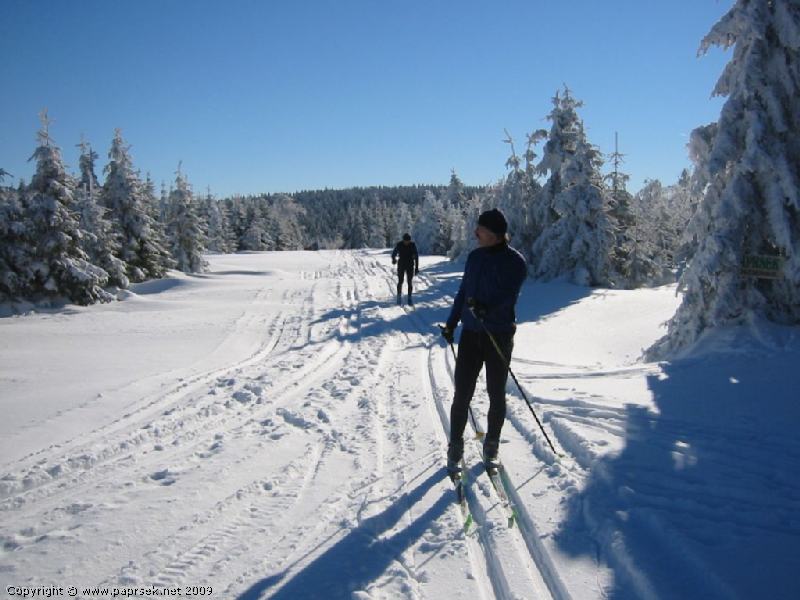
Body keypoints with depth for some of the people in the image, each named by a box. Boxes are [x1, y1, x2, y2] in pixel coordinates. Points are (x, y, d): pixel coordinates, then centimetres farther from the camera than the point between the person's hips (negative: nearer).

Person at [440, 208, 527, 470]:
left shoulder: (514, 261, -7)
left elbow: (509, 294, -20)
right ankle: (455, 446, 17)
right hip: (471, 332, 4)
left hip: (500, 334, -4)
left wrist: (487, 307, -39)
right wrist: (451, 323, 17)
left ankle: (492, 445, 25)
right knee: (462, 392, 3)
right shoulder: (474, 256, 8)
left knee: (496, 393, 8)